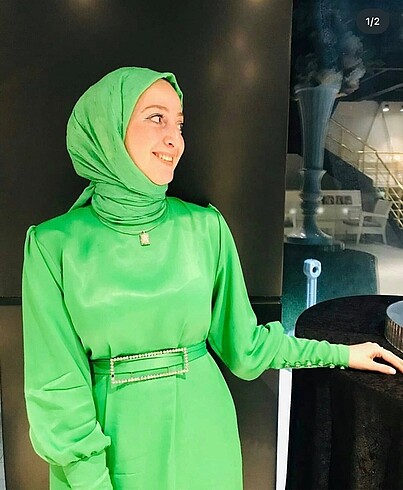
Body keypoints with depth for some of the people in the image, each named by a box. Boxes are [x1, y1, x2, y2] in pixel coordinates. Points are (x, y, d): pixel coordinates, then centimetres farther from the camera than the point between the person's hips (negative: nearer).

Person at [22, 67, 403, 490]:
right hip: (112, 442, -1)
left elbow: (242, 342, 0)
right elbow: (58, 382, -9)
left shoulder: (205, 226, -7)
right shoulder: (55, 244, -12)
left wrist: (339, 354, 5)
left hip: (201, 434, 2)